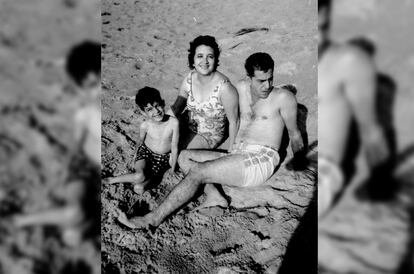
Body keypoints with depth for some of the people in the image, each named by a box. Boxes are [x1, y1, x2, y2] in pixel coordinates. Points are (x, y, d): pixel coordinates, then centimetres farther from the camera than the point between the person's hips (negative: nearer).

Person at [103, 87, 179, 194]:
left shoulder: (173, 122, -25)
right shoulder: (145, 126, -23)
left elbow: (174, 148, -15)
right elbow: (141, 141, 1)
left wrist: (172, 170, -6)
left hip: (164, 158, 0)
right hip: (146, 152, 0)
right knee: (139, 177, -26)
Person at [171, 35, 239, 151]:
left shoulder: (224, 87, -28)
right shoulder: (189, 79, -11)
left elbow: (234, 122, -19)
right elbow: (176, 108, 1)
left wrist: (231, 152, -15)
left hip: (210, 136, -5)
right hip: (189, 129, 5)